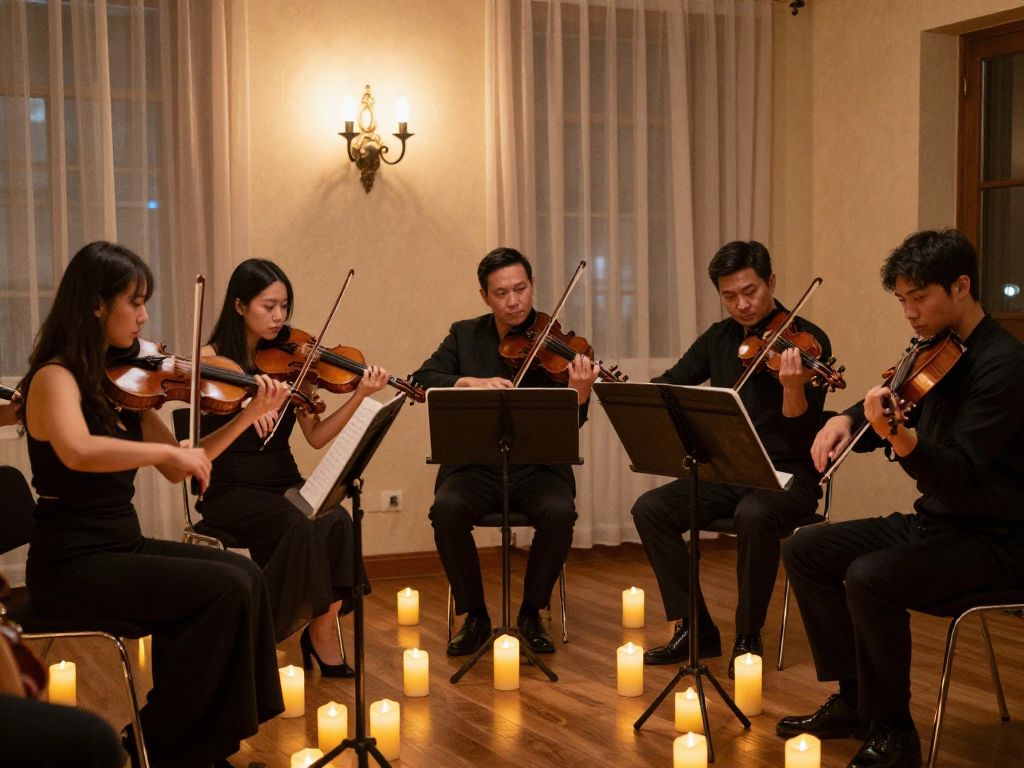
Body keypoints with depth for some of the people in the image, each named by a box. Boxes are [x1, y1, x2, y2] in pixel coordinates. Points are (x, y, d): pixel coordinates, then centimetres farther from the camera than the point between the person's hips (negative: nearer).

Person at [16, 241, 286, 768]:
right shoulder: (55, 378, -13)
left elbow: (176, 471, 9)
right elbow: (77, 452, -36)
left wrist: (248, 416, 2)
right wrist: (170, 448, -29)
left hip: (122, 547, 8)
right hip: (72, 564, -8)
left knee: (245, 575, -9)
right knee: (224, 589, -19)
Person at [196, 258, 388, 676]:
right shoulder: (212, 358, -1)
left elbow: (316, 436, 0)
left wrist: (359, 396, -12)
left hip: (284, 484, 4)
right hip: (231, 490, -4)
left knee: (337, 521, -28)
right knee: (302, 526, -32)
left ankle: (321, 633, -14)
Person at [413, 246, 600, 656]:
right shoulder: (465, 336, 8)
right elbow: (422, 380, -5)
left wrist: (579, 395, -32)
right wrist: (470, 382, -23)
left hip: (538, 466, -1)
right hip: (475, 465, 1)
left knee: (559, 513, -32)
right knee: (447, 510, -30)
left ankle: (531, 613, -7)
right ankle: (475, 617, -10)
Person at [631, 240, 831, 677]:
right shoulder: (719, 338, 8)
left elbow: (802, 434, -18)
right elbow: (671, 383, 16)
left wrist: (793, 387, -39)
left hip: (787, 475, -6)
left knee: (754, 515, -37)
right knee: (650, 509, -16)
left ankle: (748, 638, -16)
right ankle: (695, 630, -6)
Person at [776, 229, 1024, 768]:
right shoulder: (933, 353, 7)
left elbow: (959, 476, -28)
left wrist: (899, 437, -46)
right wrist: (846, 421, -1)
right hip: (930, 522, 9)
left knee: (869, 578, -30)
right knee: (804, 550, 2)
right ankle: (854, 701, 8)